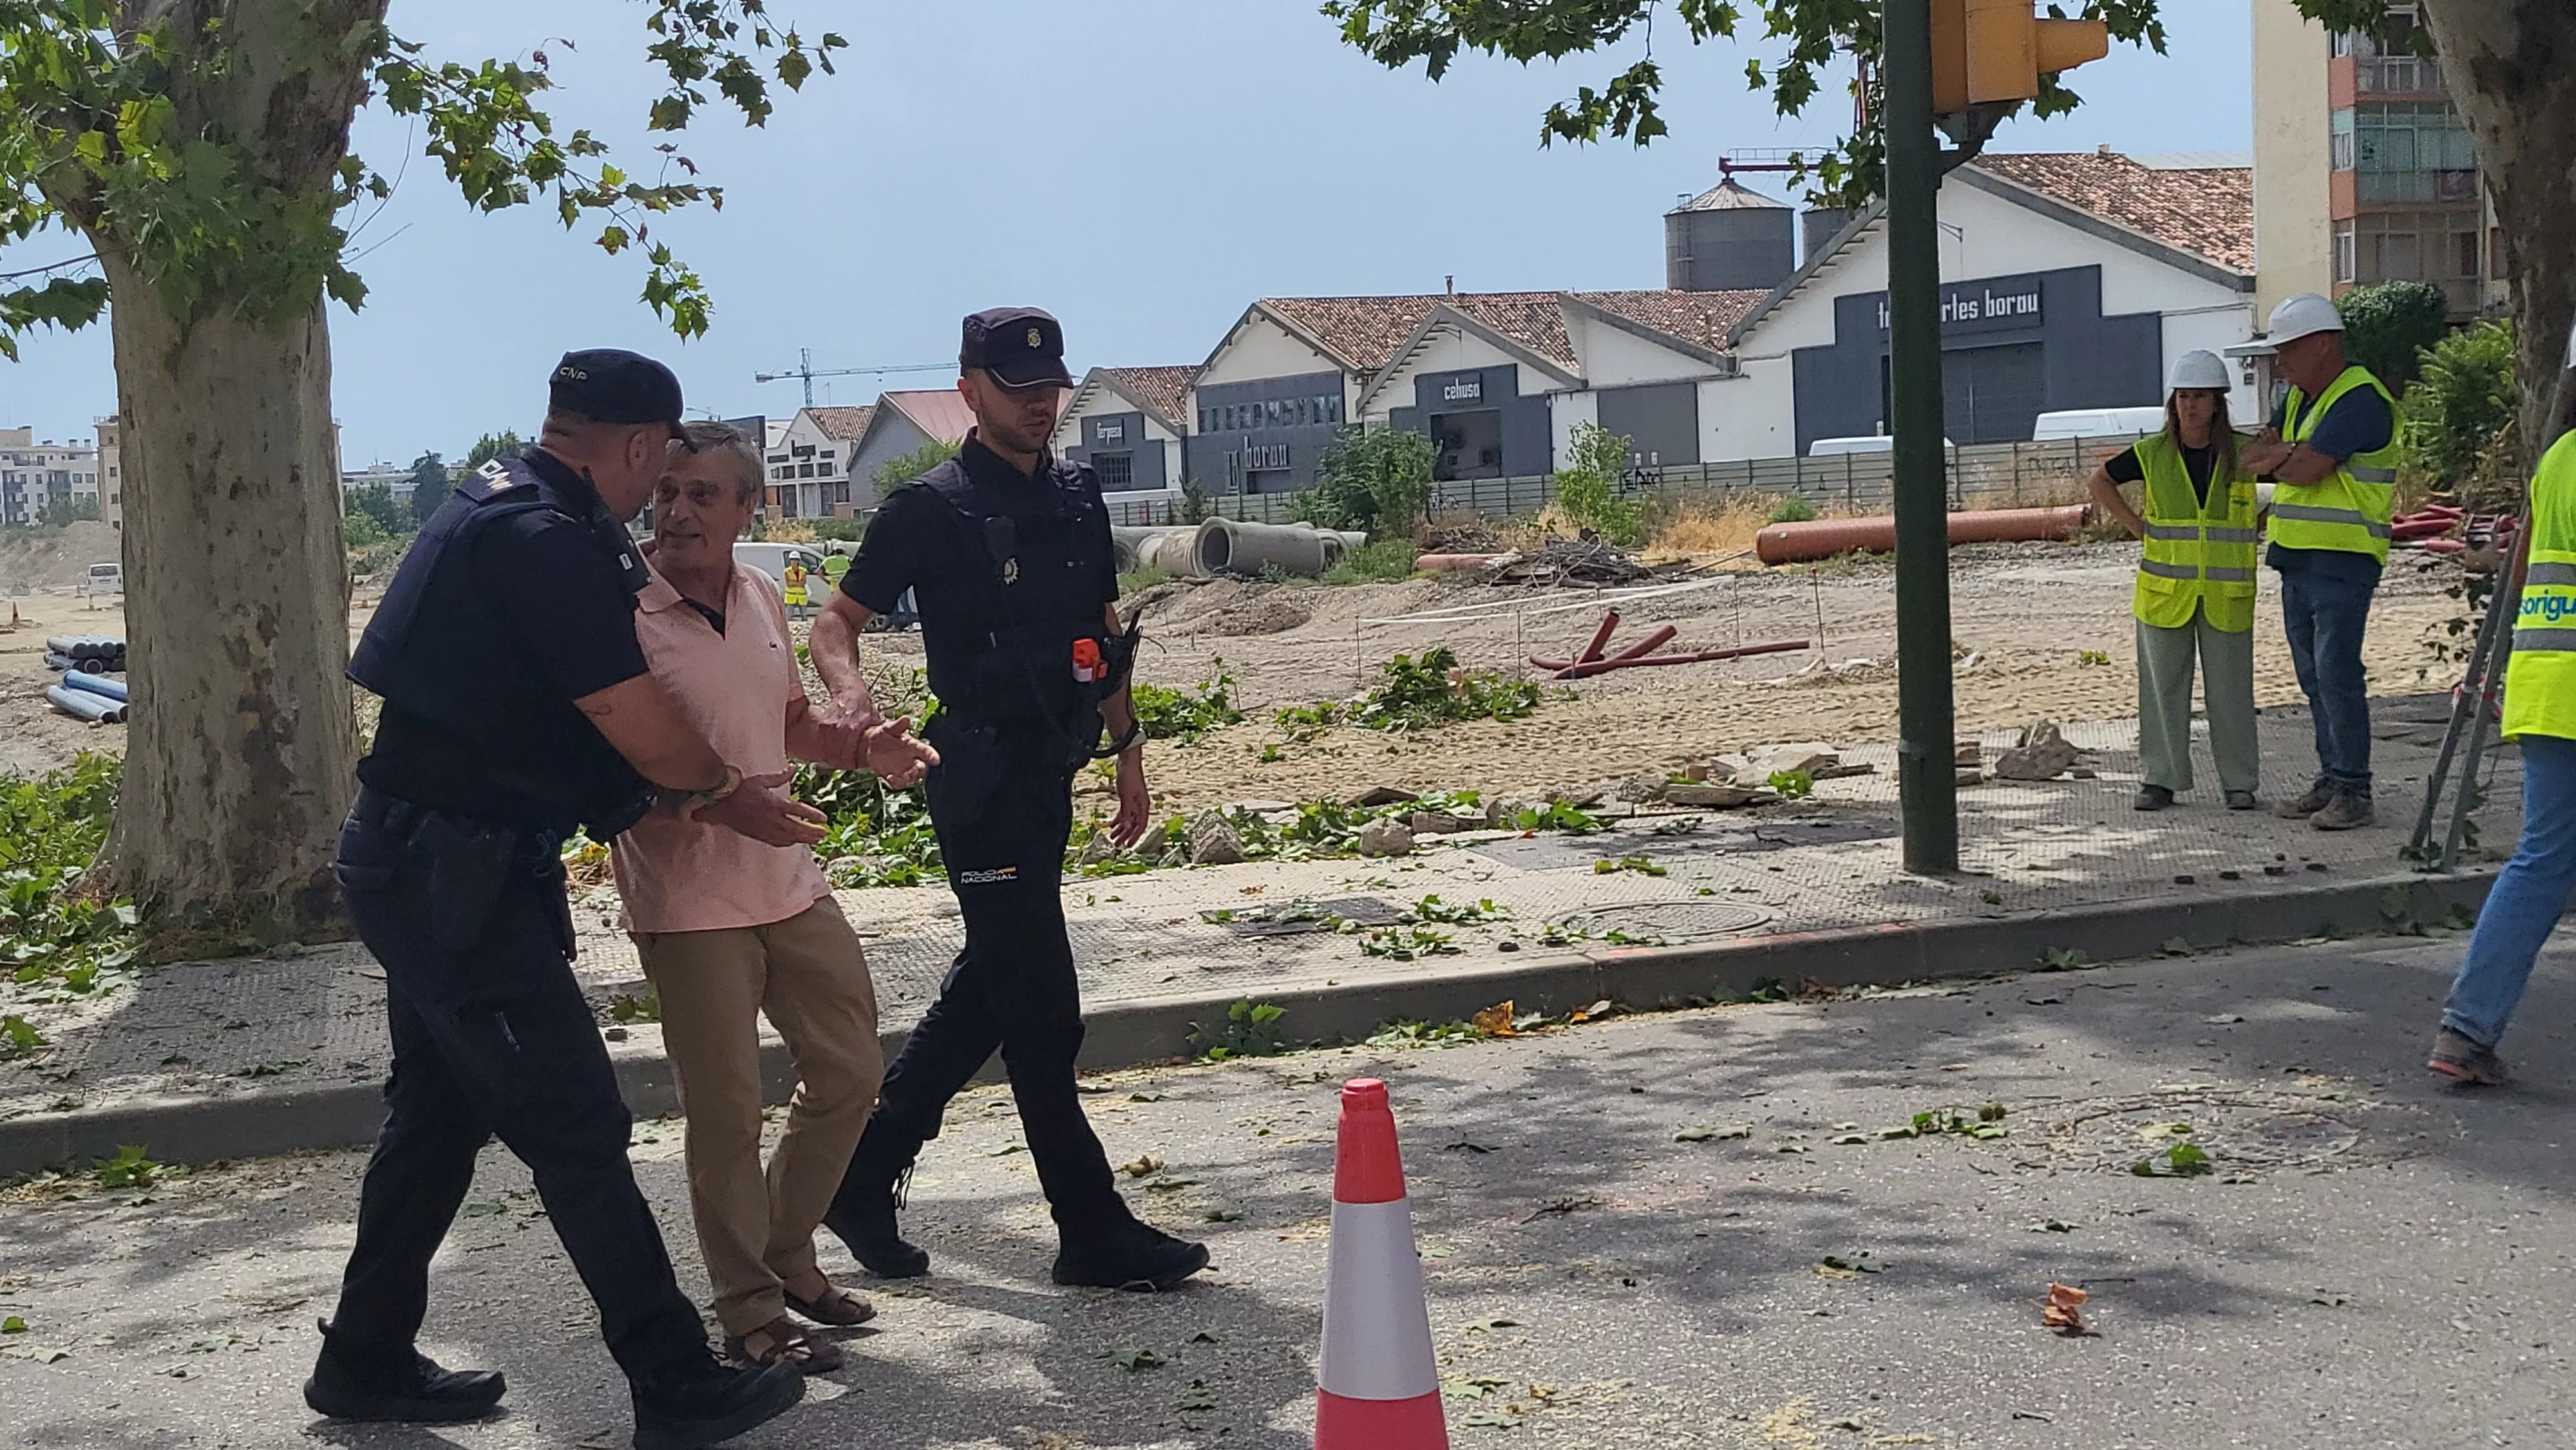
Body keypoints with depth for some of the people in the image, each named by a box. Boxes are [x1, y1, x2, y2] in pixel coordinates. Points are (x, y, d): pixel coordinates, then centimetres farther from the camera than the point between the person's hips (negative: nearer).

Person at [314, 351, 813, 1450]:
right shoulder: (547, 543, -21)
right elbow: (647, 737, -20)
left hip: (417, 867, 10)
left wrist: (692, 792, 10)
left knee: (438, 1115, 20)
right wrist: (726, 791, -1)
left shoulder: (496, 512, 12)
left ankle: (365, 1361, 32)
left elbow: (580, 722, 17)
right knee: (577, 1130, -4)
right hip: (457, 878, -10)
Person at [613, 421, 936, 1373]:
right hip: (688, 902, -7)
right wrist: (678, 804, -30)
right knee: (726, 1109, 0)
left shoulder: (762, 600, 6)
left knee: (850, 1072, 13)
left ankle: (788, 1255, 32)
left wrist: (860, 752, 1)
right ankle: (748, 1311, 16)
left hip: (790, 883, 7)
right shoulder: (624, 615, -14)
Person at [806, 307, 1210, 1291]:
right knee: (1040, 1010, -3)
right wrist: (850, 695, -26)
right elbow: (836, 621, -5)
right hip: (982, 775, -8)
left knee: (988, 989, 16)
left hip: (1051, 769, 8)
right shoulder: (931, 509, -8)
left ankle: (864, 1176, 29)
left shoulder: (1077, 497, 11)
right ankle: (1094, 1231, 5)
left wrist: (1127, 749, 17)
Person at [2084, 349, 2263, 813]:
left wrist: (2252, 527, 4)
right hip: (2165, 592, 1)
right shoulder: (2152, 455, 1)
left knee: (2230, 688, 4)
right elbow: (2100, 482, 15)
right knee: (2162, 686, 5)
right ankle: (2159, 779, 14)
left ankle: (2240, 782, 13)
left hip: (2225, 595, -1)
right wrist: (2137, 526, 5)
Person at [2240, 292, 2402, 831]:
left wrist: (2274, 456, -1)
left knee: (2337, 673, -12)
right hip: (2297, 559, 9)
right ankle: (2331, 782, 18)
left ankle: (2354, 792, -8)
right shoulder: (2299, 400, 17)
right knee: (2314, 678, 11)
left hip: (2342, 559, -9)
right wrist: (2289, 453, -8)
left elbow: (2306, 470, -21)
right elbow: (2251, 460, 11)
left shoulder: (2360, 399, -13)